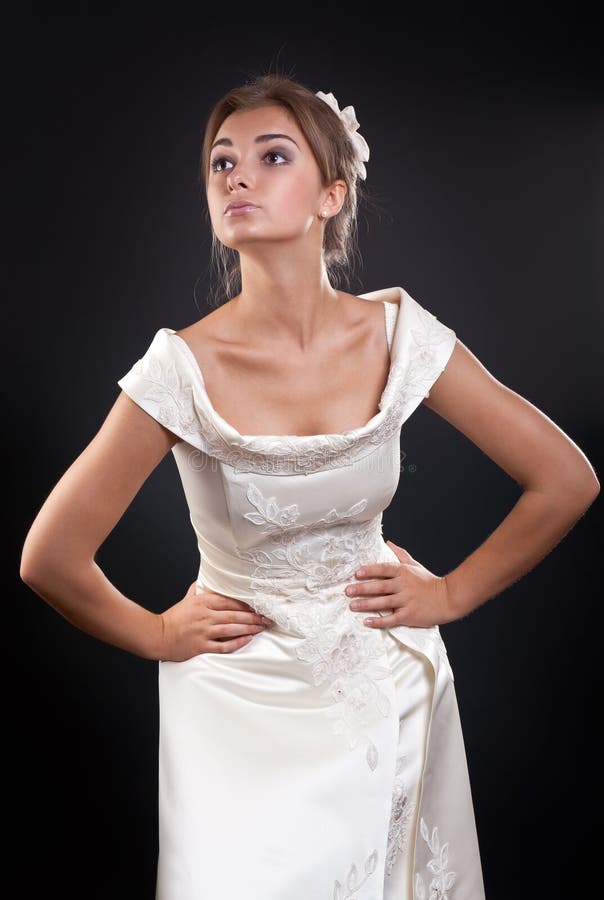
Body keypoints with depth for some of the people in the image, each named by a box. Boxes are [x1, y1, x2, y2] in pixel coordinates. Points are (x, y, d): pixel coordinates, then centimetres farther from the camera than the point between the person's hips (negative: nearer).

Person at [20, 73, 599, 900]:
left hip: (391, 688, 2)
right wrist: (159, 635, -1)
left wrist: (452, 594, -3)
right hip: (243, 703, -2)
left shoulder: (399, 335, -14)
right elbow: (51, 560, -12)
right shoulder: (183, 368, -20)